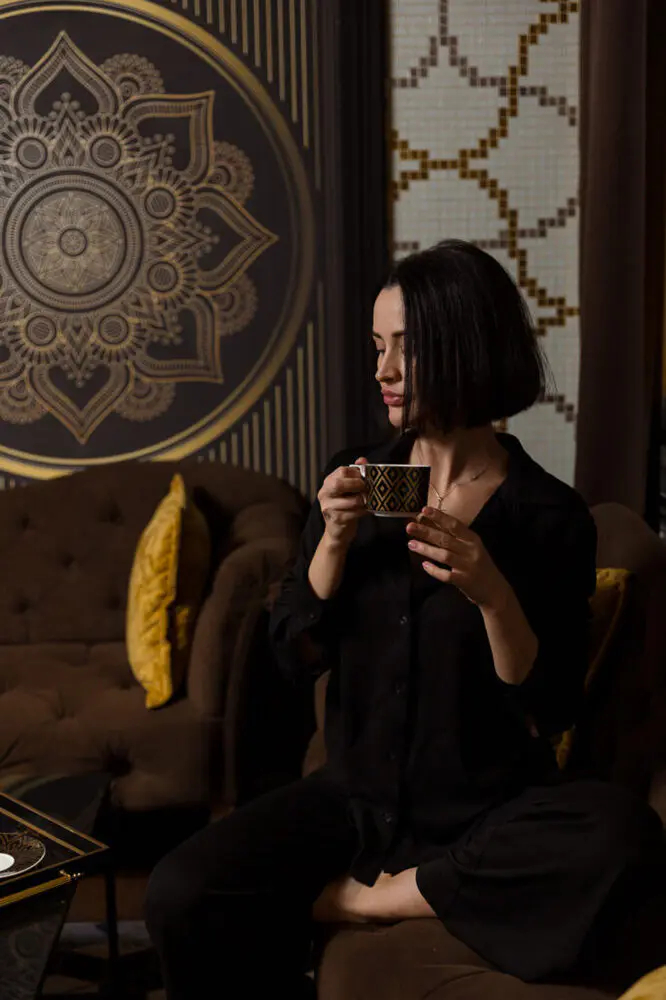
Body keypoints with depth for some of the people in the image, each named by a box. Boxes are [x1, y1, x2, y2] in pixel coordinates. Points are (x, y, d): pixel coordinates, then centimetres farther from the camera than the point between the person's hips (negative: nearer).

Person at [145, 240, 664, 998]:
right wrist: (333, 541, -14)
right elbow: (296, 659, 1)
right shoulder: (355, 482, 3)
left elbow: (549, 712, -9)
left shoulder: (550, 516, -7)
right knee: (180, 897, -23)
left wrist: (491, 592, -24)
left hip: (487, 809, 0)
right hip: (357, 793, 1)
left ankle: (358, 899, -14)